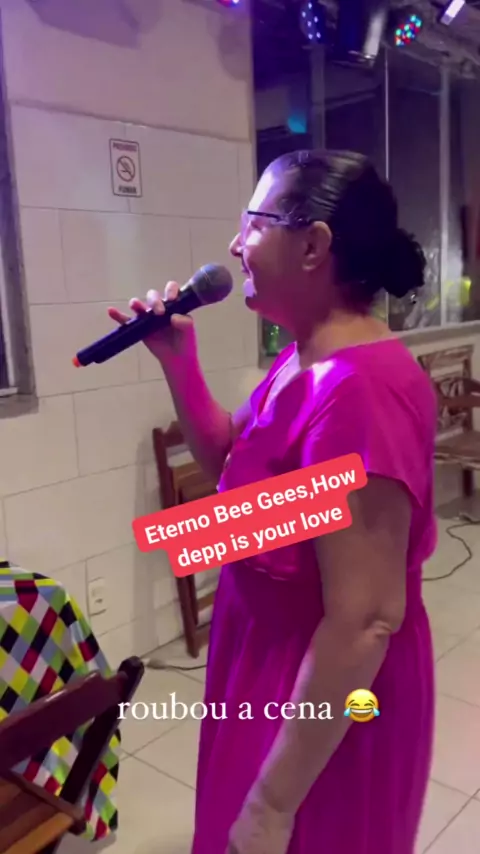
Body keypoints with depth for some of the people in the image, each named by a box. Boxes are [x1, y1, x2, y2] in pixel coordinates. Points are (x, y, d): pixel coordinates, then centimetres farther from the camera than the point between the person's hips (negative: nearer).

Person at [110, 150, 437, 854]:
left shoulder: (357, 388, -32)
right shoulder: (308, 361, 0)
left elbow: (366, 622, -31)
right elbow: (230, 461, 12)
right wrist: (177, 361, -2)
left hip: (326, 704, -9)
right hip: (283, 669, 9)